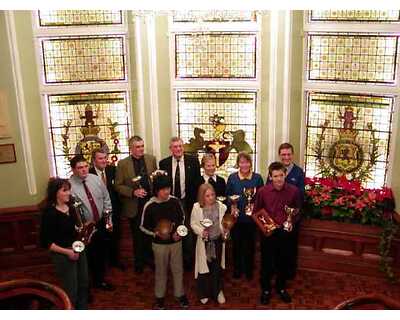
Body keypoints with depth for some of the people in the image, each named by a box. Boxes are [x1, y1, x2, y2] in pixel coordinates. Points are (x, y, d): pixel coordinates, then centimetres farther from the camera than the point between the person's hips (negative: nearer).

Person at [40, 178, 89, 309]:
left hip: (79, 250, 7)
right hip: (63, 256, -7)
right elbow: (45, 242, -19)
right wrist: (67, 252, -21)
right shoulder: (49, 213, -20)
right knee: (71, 290, 7)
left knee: (84, 284, 20)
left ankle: (83, 308, 39)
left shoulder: (70, 207, 0)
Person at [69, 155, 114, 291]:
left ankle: (99, 280, 41)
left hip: (101, 224, 5)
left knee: (101, 254, 19)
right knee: (87, 256, 9)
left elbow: (106, 199, 7)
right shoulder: (70, 185, -19)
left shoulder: (96, 179, -2)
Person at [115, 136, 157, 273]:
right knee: (137, 236, 13)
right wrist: (133, 192, -18)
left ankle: (150, 258, 31)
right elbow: (118, 185, -5)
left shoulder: (151, 159, 1)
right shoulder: (123, 164, -6)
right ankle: (139, 262, 30)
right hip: (134, 206, -1)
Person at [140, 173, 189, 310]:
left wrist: (179, 231, -7)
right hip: (159, 244, -2)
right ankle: (159, 296, 34)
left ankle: (179, 294, 34)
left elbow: (182, 218, 7)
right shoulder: (149, 206, -16)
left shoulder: (175, 201, -10)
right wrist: (156, 233, -19)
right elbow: (143, 226, -5)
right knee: (161, 271, 15)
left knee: (178, 269, 14)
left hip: (176, 241, 2)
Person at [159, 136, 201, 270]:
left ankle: (188, 261, 26)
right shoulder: (164, 163, -1)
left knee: (188, 233, 8)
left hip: (187, 202, -1)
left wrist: (194, 201, -8)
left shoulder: (193, 161, -4)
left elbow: (197, 182, -3)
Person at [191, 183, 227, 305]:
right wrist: (201, 231, -18)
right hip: (204, 242, -1)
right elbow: (193, 224, -3)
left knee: (217, 268, 15)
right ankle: (204, 293, 32)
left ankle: (217, 292, 35)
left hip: (218, 241, 1)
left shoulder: (221, 206, -9)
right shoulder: (197, 207, -11)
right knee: (204, 267, 11)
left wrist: (226, 229, -17)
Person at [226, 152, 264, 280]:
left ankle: (249, 270, 28)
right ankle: (237, 269, 29)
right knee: (237, 244, 11)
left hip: (251, 217, 0)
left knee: (250, 245, 10)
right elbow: (228, 196, 3)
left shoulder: (257, 178, -2)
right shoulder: (232, 177, -1)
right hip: (236, 217, 0)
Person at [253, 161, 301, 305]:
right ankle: (266, 289, 32)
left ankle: (281, 287, 39)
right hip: (268, 232, -1)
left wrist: (292, 222, -8)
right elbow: (256, 212, 2)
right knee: (267, 262, 11)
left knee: (284, 261, 16)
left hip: (286, 232, 1)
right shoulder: (263, 191, -11)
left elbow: (297, 211, 7)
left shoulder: (294, 191, -9)